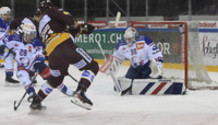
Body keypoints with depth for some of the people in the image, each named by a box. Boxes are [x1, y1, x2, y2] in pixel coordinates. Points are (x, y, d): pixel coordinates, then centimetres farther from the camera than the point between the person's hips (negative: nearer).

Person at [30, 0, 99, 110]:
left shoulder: (41, 26, 34)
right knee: (92, 67, 0)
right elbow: (68, 19, 0)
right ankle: (79, 93, -18)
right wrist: (78, 26, 20)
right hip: (64, 46, -7)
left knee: (55, 79, 32)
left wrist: (81, 29, 29)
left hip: (51, 55, 7)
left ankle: (36, 101, 33)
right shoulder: (50, 12, 15)